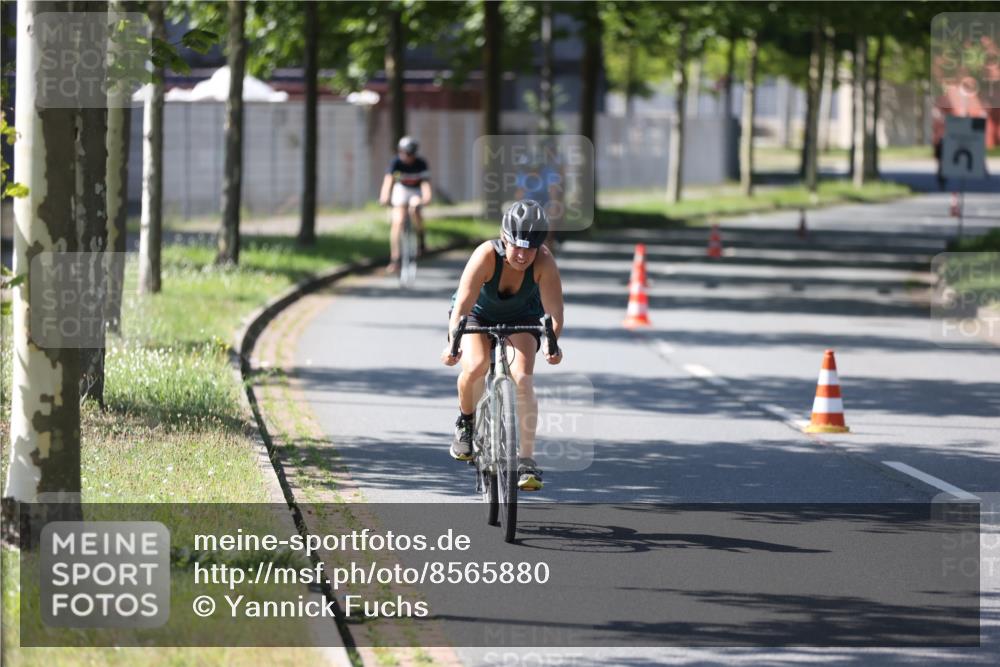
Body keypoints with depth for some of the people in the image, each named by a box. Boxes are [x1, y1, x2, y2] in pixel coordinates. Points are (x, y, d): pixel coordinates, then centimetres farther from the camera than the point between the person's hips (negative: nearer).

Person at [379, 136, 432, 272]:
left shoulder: (421, 164, -23)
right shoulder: (396, 162, -23)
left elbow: (425, 183, -34)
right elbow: (388, 179, -38)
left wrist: (427, 197, -54)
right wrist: (385, 196, -55)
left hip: (417, 191, -1)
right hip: (401, 190, 1)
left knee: (414, 208, -32)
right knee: (397, 221, -16)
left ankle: (420, 239, -3)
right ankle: (394, 260, -16)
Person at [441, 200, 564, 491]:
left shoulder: (544, 261, -30)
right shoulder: (487, 255, -35)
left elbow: (554, 310, -35)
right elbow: (463, 304, -41)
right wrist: (453, 343, -56)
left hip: (521, 317, 1)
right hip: (479, 315, -1)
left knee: (521, 376, -23)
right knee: (476, 367, -28)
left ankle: (526, 459, -17)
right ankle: (466, 421, 4)